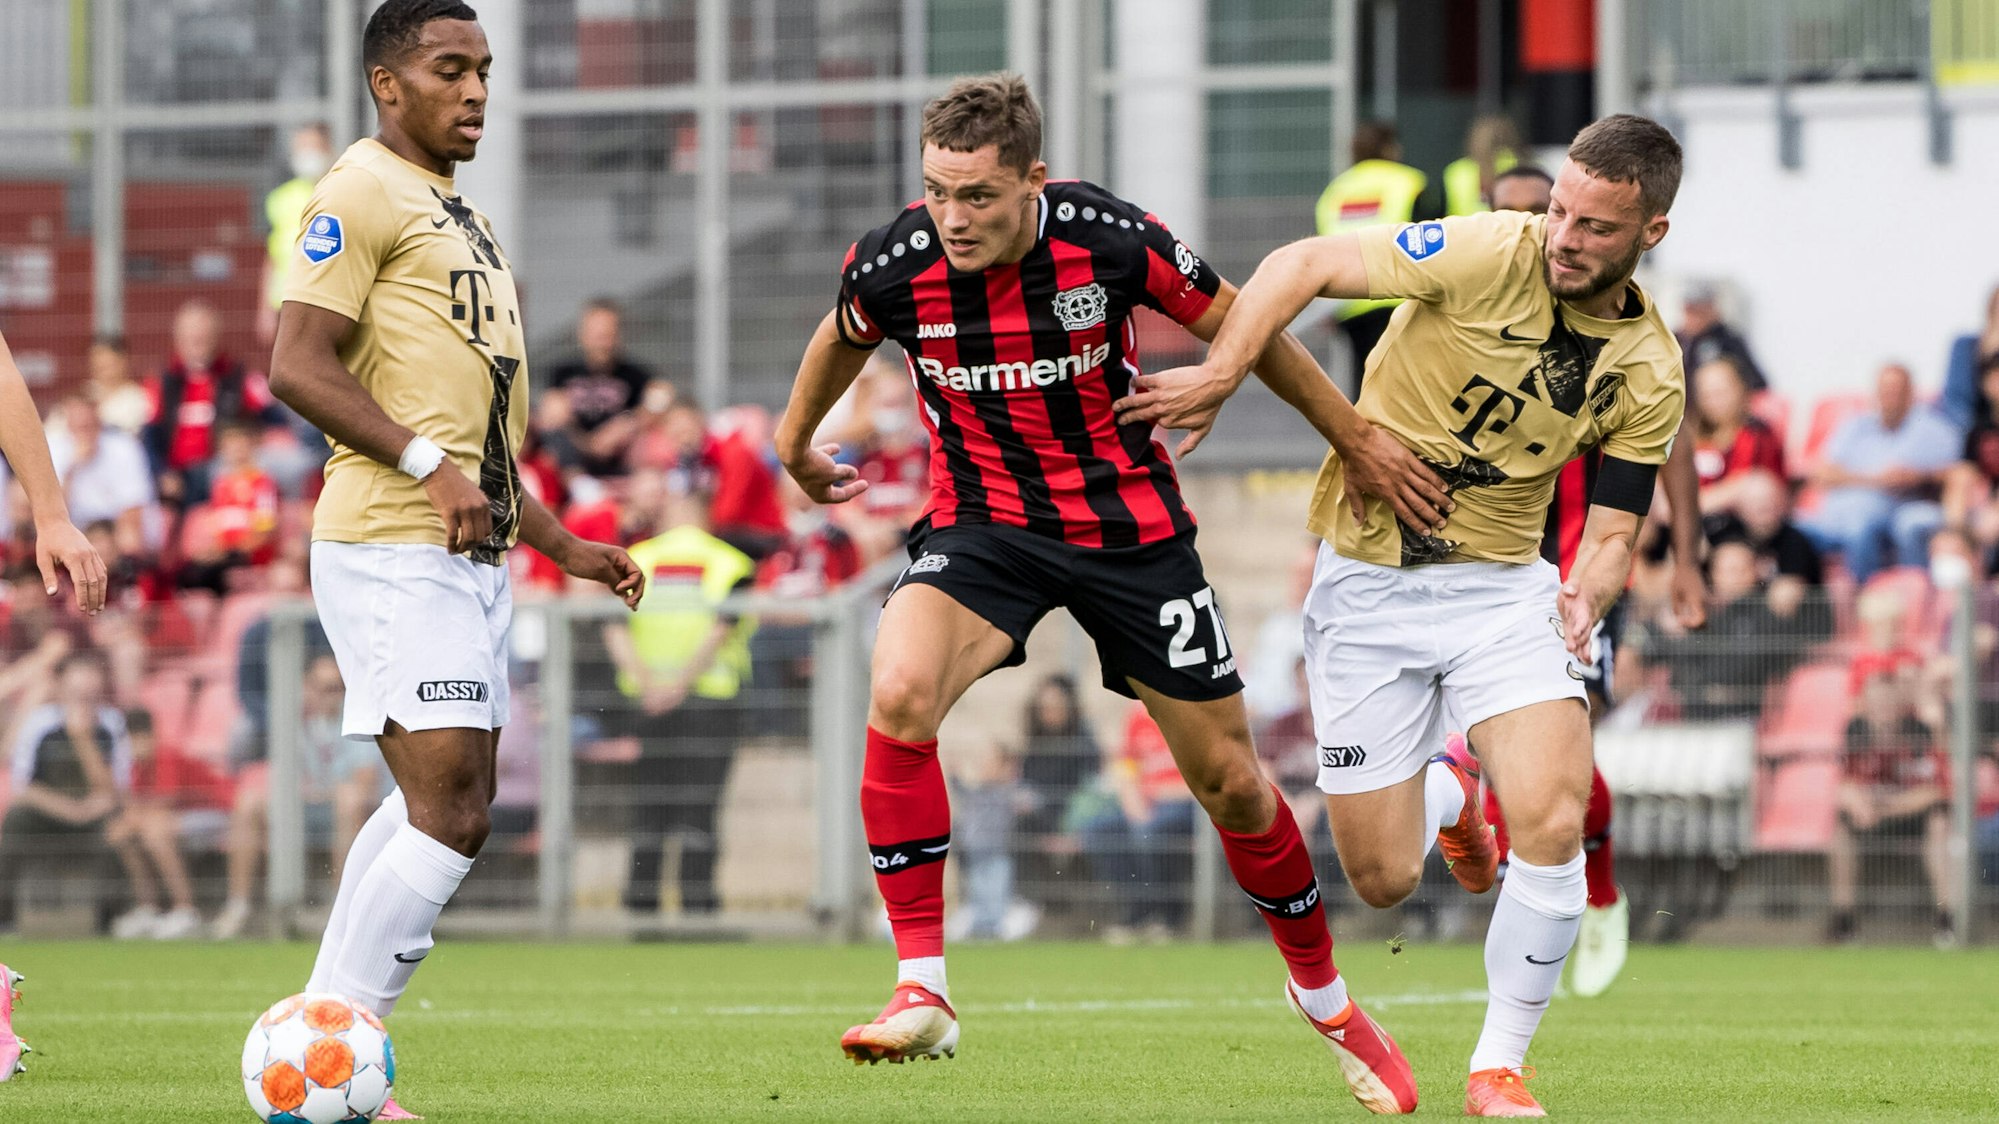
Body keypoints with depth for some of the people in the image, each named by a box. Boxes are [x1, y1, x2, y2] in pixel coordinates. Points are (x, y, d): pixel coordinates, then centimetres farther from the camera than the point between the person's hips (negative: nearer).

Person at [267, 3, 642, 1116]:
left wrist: (564, 545, 25)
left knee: (444, 804, 11)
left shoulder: (461, 220, 23)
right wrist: (426, 464, -24)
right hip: (393, 551, -10)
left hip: (472, 552, 10)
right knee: (452, 810, -15)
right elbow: (298, 365, -17)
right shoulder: (364, 192, -7)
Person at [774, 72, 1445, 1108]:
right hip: (979, 523, 0)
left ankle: (1322, 994, 31)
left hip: (1130, 523, 0)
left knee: (1228, 779, 6)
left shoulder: (1111, 240, -21)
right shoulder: (893, 265, -17)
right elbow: (842, 338, 9)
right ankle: (922, 993, -23)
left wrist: (1357, 440, 1)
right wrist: (796, 443, 26)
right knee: (898, 695, -29)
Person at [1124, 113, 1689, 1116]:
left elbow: (1611, 533, 0)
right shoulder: (1487, 254, -16)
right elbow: (1303, 264, -15)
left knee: (1553, 821, -22)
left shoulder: (1650, 374, -5)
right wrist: (1220, 373, -27)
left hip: (1503, 584, 1)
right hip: (1367, 584, -1)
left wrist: (1592, 587, -22)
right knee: (1382, 879, -1)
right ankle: (1449, 793, 39)